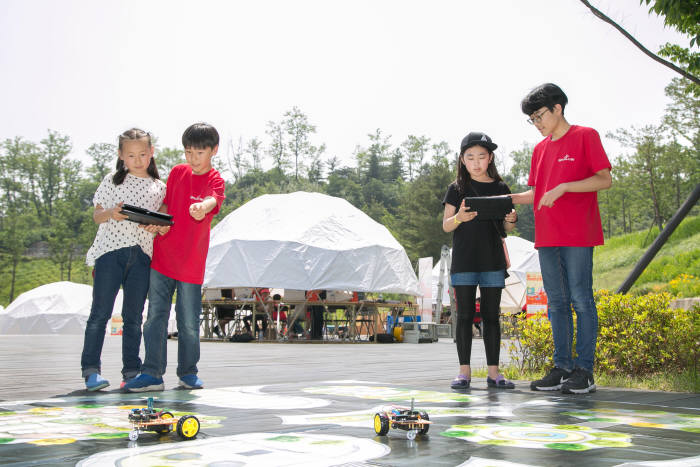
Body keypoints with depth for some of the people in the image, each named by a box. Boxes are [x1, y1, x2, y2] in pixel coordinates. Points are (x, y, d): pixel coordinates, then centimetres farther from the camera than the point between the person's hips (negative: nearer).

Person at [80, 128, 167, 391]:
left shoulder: (159, 187, 13)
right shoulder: (112, 181, 9)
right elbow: (96, 216, 8)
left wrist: (157, 226, -9)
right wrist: (111, 213, -13)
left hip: (142, 254, 2)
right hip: (110, 250, -2)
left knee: (134, 316, 5)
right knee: (100, 312, -5)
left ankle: (131, 371, 11)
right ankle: (91, 369, -1)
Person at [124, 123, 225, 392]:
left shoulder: (215, 180, -5)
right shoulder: (177, 172, 9)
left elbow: (213, 200, -28)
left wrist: (203, 207, -52)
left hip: (191, 263, -4)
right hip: (162, 256, 4)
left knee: (189, 322, 4)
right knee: (155, 316, 3)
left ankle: (188, 373, 20)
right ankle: (152, 374, 8)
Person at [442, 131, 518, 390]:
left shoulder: (500, 188, 9)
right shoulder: (457, 189, 4)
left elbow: (505, 229, 13)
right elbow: (446, 226, 3)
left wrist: (511, 221, -9)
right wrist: (459, 218, -17)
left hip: (492, 260, 2)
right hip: (464, 260, -1)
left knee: (491, 315, 5)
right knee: (465, 314, 0)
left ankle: (493, 371, 10)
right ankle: (464, 370, 6)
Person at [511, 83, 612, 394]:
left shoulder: (585, 136, 0)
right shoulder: (540, 149, 19)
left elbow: (605, 180, -7)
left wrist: (563, 187, -16)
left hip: (578, 236, -6)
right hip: (547, 237, 7)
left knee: (580, 300, -5)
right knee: (557, 302, 8)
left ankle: (584, 371, 0)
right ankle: (562, 368, 13)